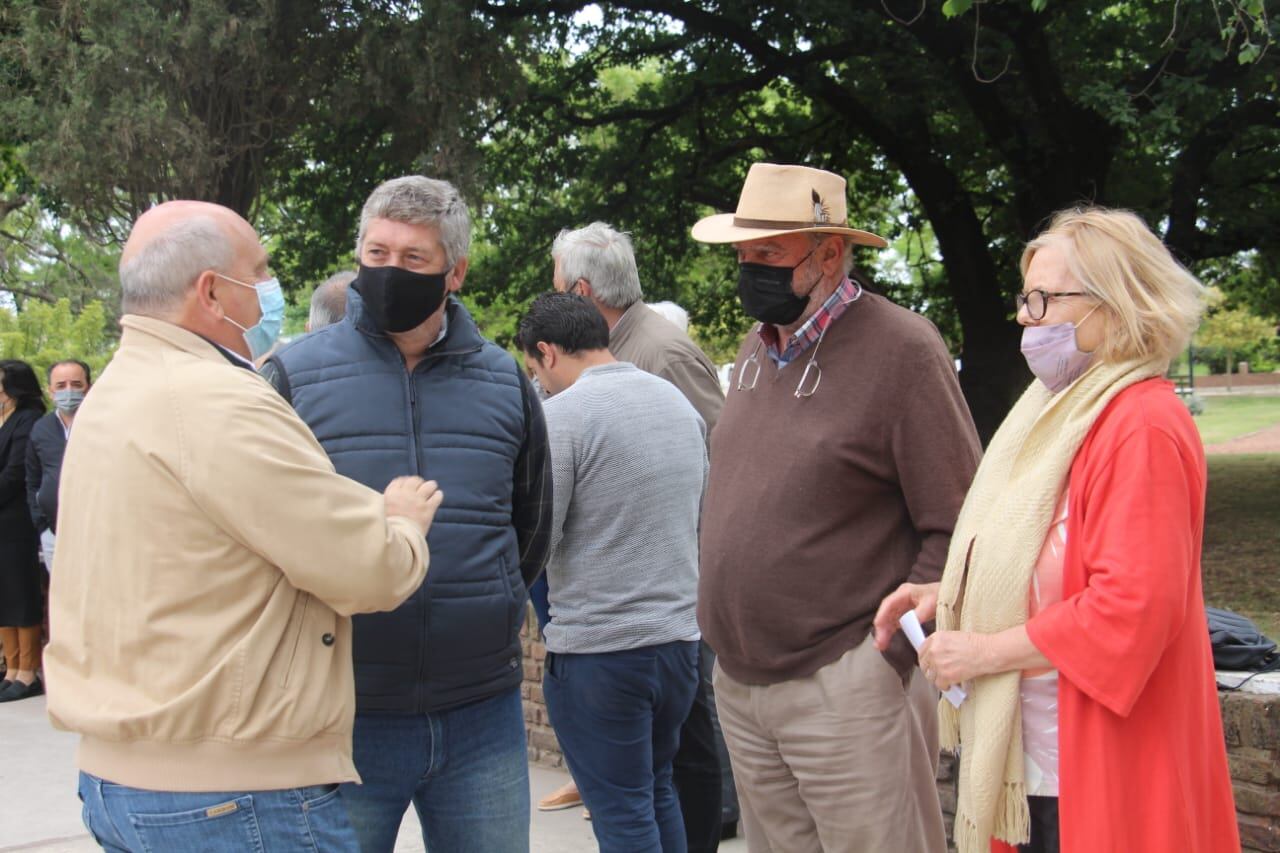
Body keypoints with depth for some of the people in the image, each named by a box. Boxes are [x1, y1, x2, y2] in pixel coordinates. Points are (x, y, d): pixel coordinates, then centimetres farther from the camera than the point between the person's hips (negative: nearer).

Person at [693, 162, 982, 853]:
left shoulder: (899, 348, -12)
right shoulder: (758, 346, 11)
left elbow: (958, 530, -13)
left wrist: (885, 654, -16)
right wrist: (729, 642, 14)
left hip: (841, 690, -7)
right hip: (738, 685, 7)